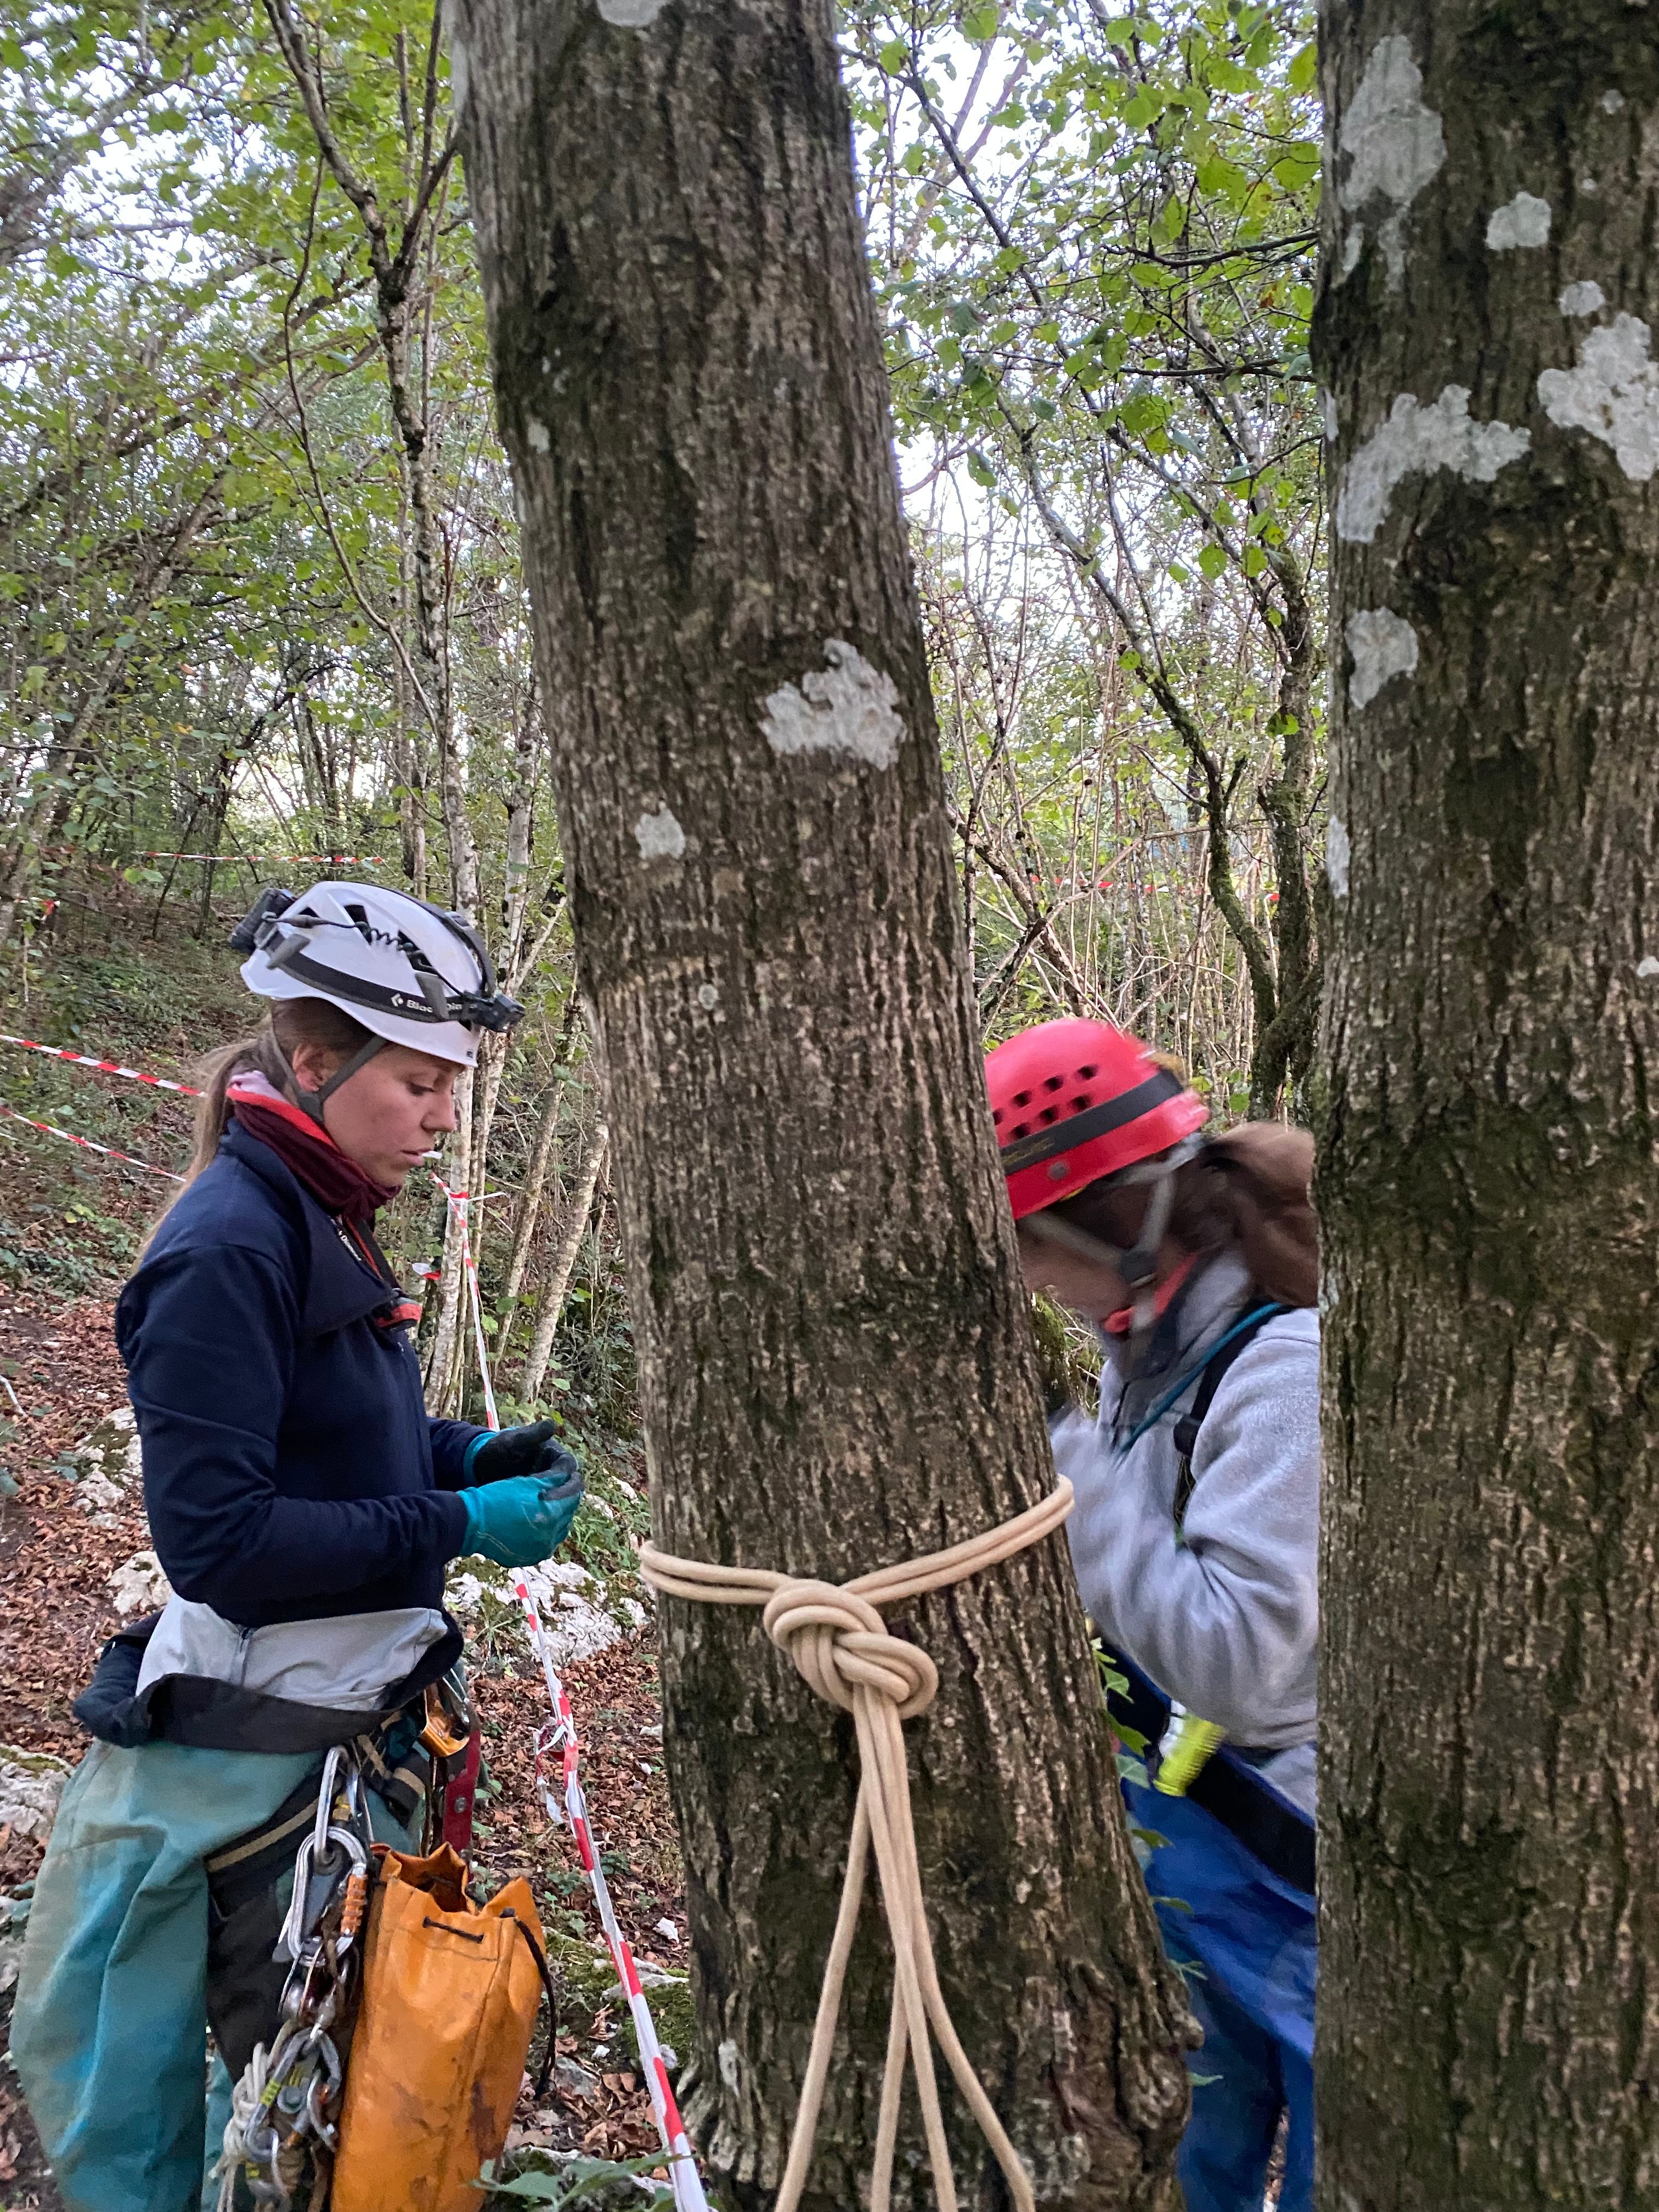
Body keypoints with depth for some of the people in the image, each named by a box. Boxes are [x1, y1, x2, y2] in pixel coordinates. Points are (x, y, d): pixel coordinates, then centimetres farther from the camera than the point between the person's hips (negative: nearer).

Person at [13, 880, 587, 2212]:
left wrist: (472, 1452, 2)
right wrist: (459, 1525, -22)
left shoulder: (326, 1228, 7)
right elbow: (217, 1537, -22)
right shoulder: (229, 1245, -20)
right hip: (253, 1743, -9)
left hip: (349, 1718, 9)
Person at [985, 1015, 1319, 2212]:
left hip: (1280, 1855, -8)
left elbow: (1230, 1652, -31)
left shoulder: (1282, 1361, -25)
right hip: (1194, 1837, 8)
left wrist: (1070, 1467, -27)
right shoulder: (1166, 1340, 1)